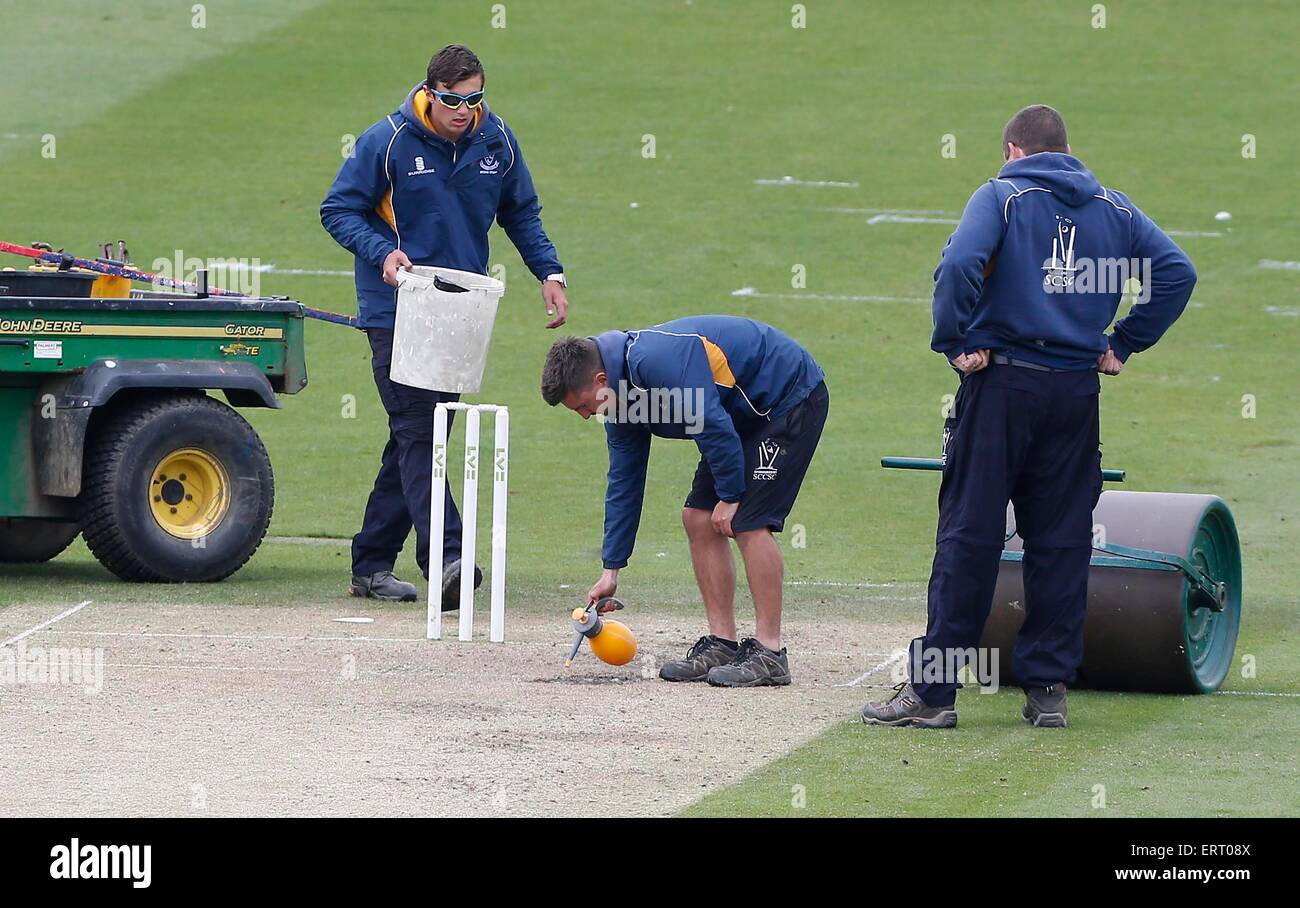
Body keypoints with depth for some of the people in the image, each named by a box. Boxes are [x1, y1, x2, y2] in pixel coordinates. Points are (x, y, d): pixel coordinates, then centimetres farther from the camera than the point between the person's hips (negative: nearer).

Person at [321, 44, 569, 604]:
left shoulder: (497, 142, 2)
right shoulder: (388, 142, -11)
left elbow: (521, 213, 17)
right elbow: (338, 210, -5)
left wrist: (549, 272, 3)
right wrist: (382, 251, -22)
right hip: (396, 312, -5)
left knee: (416, 436, 8)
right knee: (417, 432, -15)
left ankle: (371, 564, 15)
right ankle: (445, 558, -27)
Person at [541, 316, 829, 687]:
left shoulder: (658, 361, -31)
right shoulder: (621, 401, 1)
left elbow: (714, 426, -30)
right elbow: (623, 483, 10)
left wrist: (730, 496, -18)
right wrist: (611, 570, 10)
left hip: (793, 399, -10)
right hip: (748, 416, 10)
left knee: (749, 522, -17)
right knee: (698, 519, 3)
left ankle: (769, 653, -13)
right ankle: (721, 644, 8)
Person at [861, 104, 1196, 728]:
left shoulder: (1002, 196, -2)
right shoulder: (1113, 207, 11)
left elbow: (960, 263, -20)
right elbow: (1176, 272, 4)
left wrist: (953, 343, -11)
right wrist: (1123, 345, 6)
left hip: (1002, 383, -4)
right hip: (1076, 393, 4)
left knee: (969, 535, -2)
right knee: (1060, 541, 8)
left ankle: (932, 689, -3)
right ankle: (1049, 689, 9)